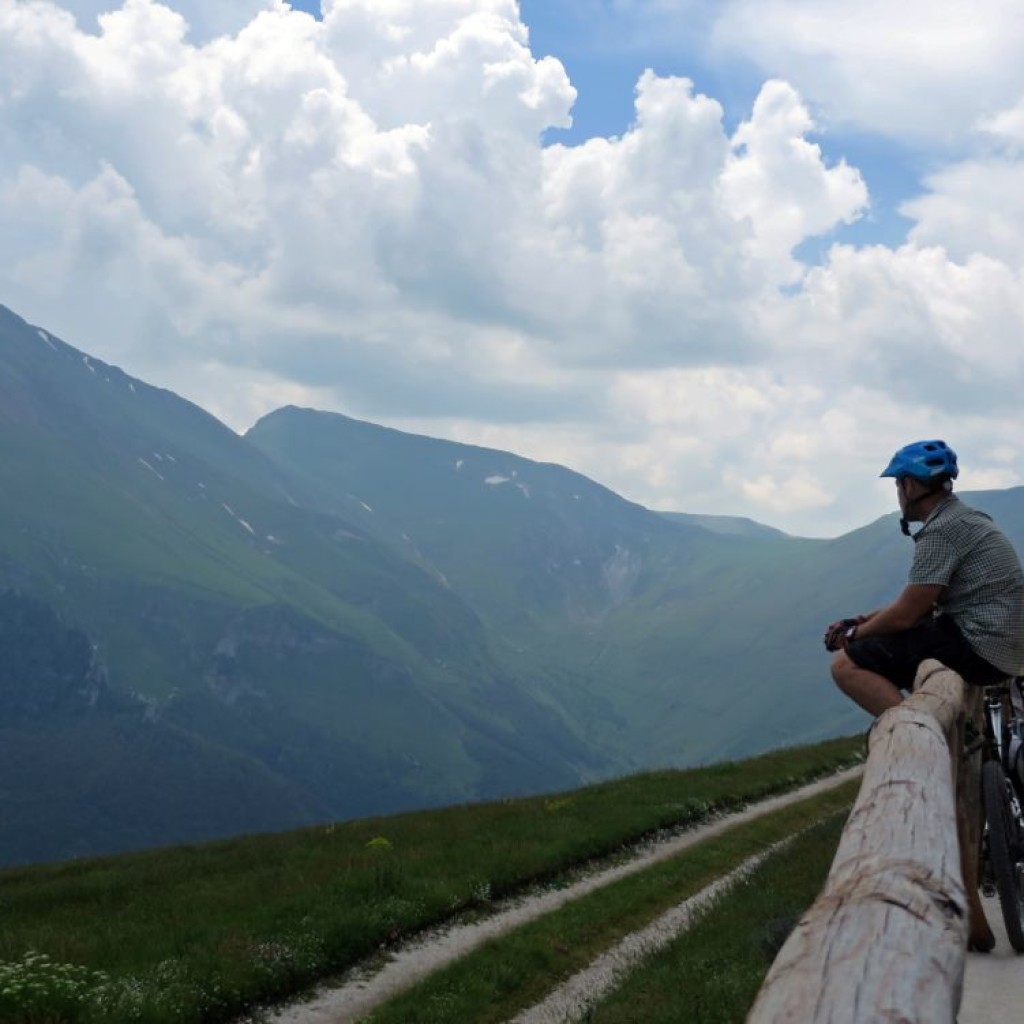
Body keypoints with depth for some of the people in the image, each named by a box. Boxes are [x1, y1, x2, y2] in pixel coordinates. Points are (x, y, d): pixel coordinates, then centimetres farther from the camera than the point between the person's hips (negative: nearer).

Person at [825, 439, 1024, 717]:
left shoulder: (941, 530, -15)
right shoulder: (964, 517, 17)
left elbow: (905, 614, -15)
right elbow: (918, 601, 20)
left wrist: (854, 634, 1)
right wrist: (861, 621, 12)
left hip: (978, 647, -10)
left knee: (846, 665, -13)